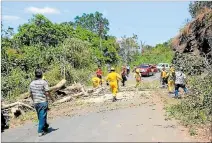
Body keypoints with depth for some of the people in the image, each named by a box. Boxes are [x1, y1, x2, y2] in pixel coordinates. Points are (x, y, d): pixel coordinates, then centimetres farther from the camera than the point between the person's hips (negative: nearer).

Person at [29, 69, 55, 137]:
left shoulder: (32, 83, 5)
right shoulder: (44, 82, -12)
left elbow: (31, 94, 10)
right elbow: (47, 93, -15)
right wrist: (52, 98, 1)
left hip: (36, 102, 6)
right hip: (43, 102, -5)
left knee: (40, 116, 19)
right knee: (42, 117, 1)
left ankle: (45, 126, 36)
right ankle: (40, 131, 2)